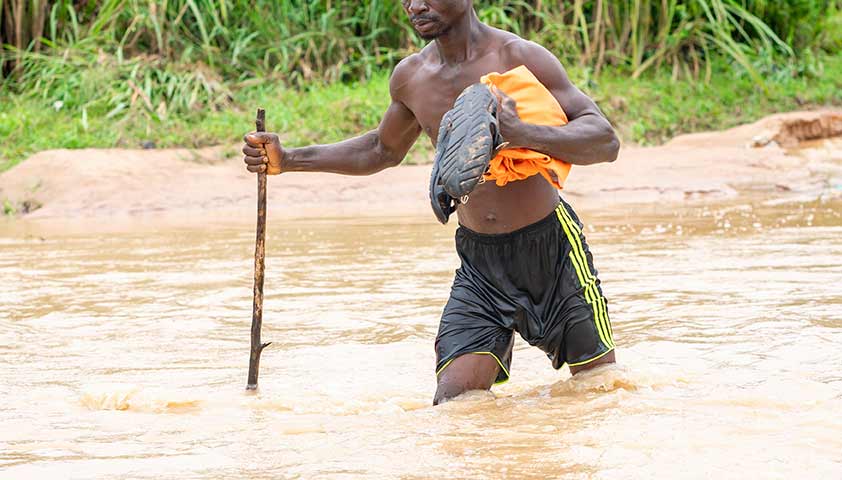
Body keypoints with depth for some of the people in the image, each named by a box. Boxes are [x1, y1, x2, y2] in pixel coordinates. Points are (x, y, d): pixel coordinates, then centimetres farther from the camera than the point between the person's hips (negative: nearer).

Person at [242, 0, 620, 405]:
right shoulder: (410, 77, 1)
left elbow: (605, 140, -20)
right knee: (455, 403, -11)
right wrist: (288, 161, 13)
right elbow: (384, 150, 22)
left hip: (551, 250, -3)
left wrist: (524, 134, -37)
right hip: (478, 261, 3)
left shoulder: (520, 58, -14)